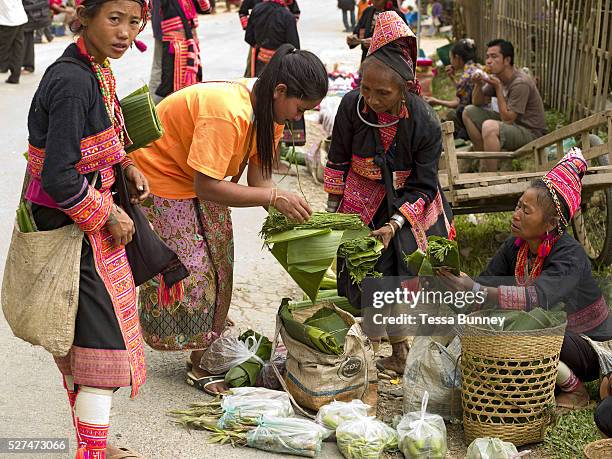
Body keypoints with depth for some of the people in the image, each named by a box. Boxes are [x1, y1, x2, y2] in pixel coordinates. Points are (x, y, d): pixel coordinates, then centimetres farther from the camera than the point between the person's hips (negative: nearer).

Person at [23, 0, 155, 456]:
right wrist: (109, 216, -16)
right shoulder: (74, 83, -25)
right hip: (72, 229, -9)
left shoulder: (95, 69, 4)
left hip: (84, 222, 9)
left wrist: (124, 166, 4)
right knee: (104, 346, -4)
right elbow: (59, 181, -27)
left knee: (76, 344, 18)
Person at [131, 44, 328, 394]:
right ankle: (201, 364, 6)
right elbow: (206, 186, -36)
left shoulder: (270, 112, -8)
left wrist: (286, 212, -24)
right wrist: (274, 197, -35)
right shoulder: (227, 113, -37)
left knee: (218, 263, 10)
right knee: (191, 272, -5)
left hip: (201, 184, 9)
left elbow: (259, 176, -7)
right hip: (160, 178, -9)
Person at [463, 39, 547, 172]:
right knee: (469, 112, 6)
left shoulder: (520, 83, -24)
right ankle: (483, 163, 7)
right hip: (512, 123, 10)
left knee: (489, 126, -35)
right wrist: (478, 85, -11)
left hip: (530, 132, -9)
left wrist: (498, 88, -24)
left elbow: (507, 119, -24)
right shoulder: (496, 76, 3)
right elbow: (477, 103, 9)